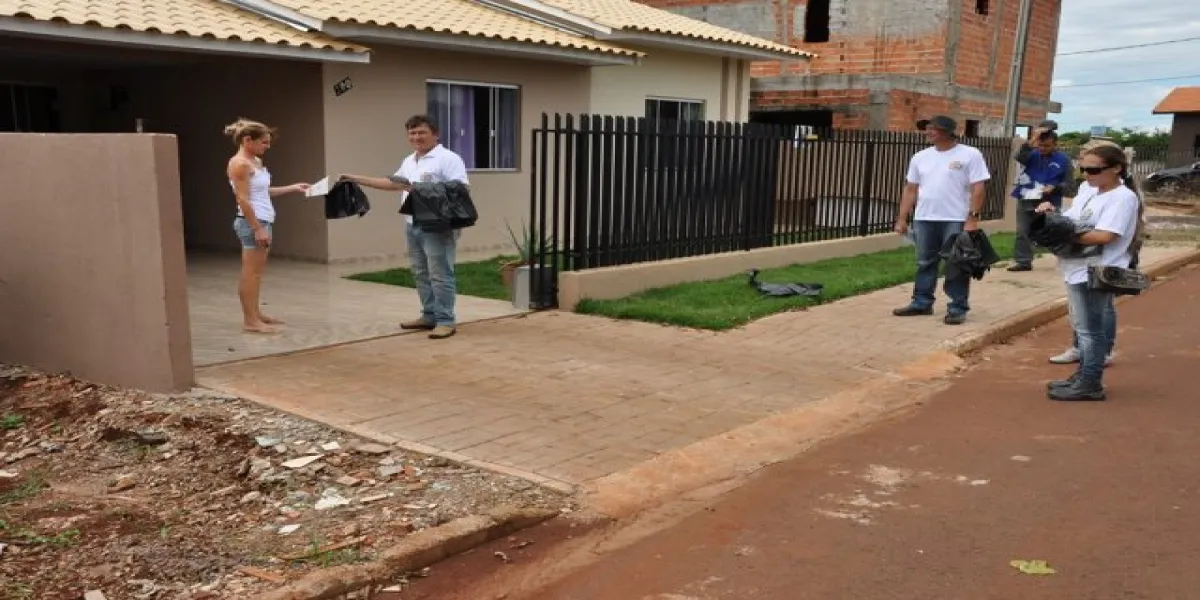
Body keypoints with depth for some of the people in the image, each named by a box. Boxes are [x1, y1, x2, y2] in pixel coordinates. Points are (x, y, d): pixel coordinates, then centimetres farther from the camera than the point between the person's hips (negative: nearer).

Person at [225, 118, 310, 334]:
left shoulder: (257, 162, 15)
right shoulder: (239, 164, -12)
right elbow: (243, 199, -17)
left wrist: (293, 188, 20)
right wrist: (257, 228, -21)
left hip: (264, 221, 10)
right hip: (252, 222, -10)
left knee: (257, 271, 14)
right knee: (250, 272, -6)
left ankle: (256, 314, 22)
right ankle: (250, 320, -4)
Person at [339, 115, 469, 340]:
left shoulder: (448, 158, -9)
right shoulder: (409, 161, 19)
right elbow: (393, 183, 28)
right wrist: (356, 179, 25)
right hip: (412, 226, 9)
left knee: (440, 275, -7)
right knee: (421, 274, 13)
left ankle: (446, 321, -3)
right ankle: (429, 316, 21)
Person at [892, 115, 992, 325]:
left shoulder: (970, 155, -4)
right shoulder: (920, 157, 11)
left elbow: (978, 189, -8)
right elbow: (911, 189, 13)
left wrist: (972, 218, -16)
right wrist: (902, 218, 9)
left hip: (956, 220, -5)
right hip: (924, 219, 5)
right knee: (925, 263, 11)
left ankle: (958, 308, 5)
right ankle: (922, 303, 20)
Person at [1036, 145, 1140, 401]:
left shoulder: (1123, 198, -15)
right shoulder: (1087, 190, 11)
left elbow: (1104, 236, -25)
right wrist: (1051, 212, -4)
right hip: (1078, 268, 9)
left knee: (1089, 329, -2)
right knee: (1082, 327, 17)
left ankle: (1090, 385, 7)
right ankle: (1083, 375, 29)